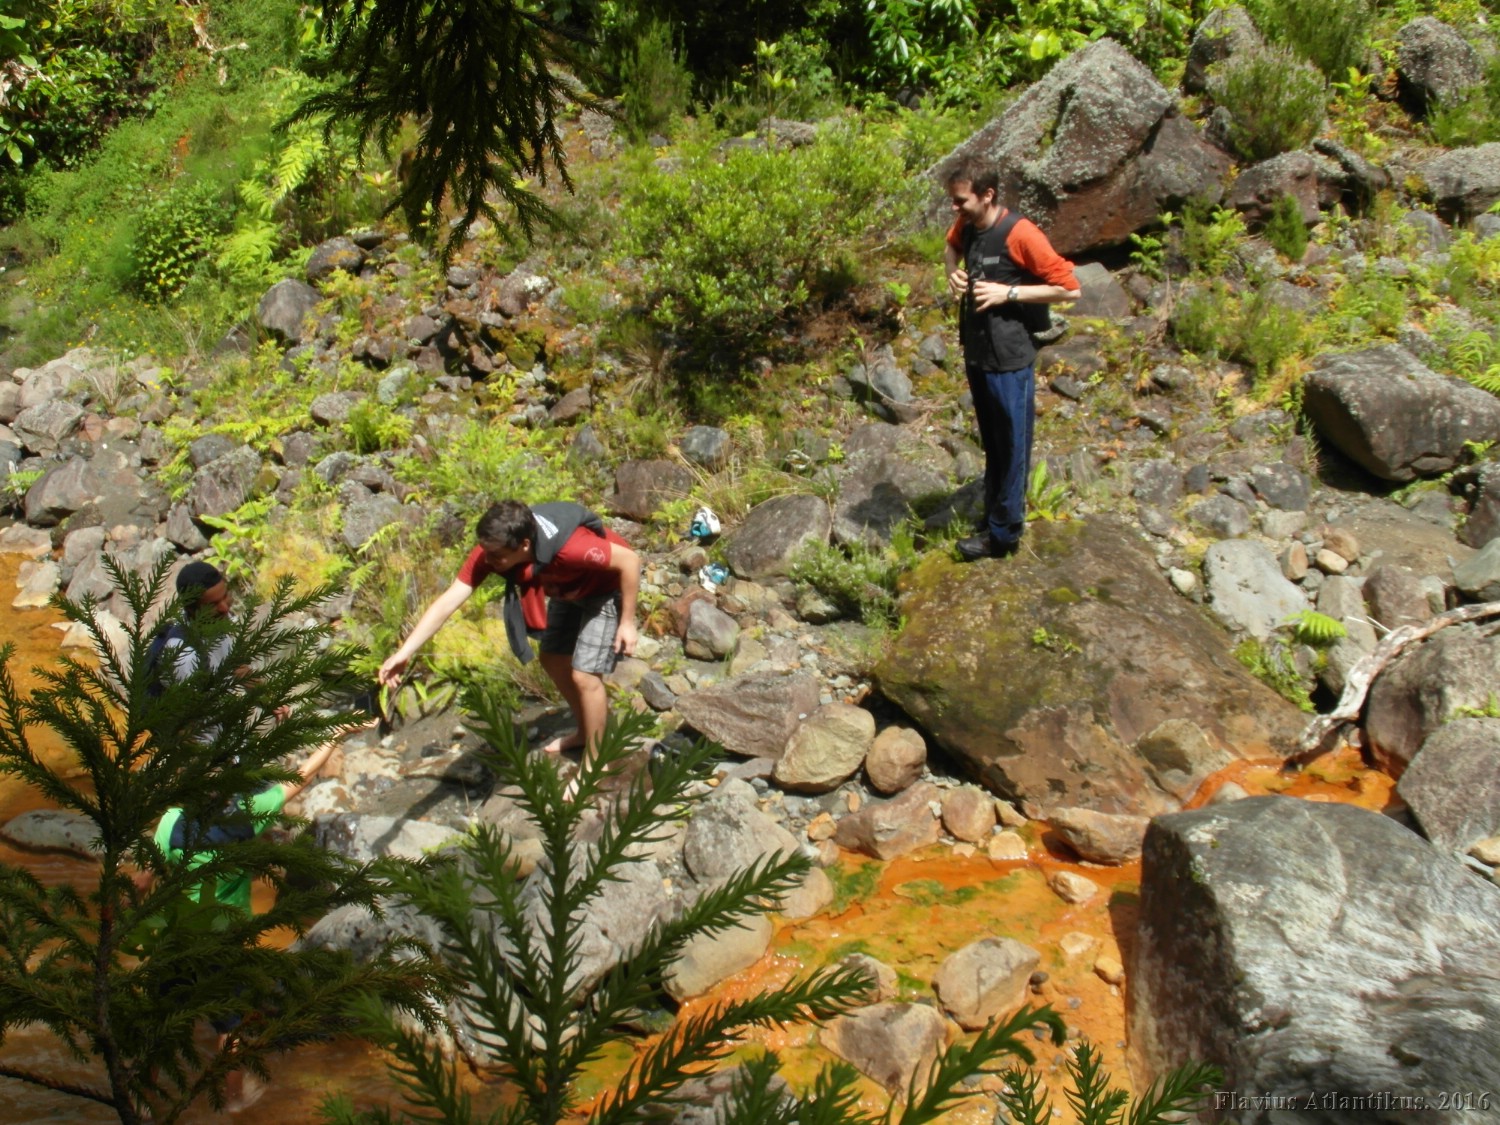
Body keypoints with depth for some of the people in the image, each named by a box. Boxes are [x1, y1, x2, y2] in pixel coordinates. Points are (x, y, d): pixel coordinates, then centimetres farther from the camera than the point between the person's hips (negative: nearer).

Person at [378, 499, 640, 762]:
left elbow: (630, 560, -31)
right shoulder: (492, 549, -27)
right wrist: (405, 652, -33)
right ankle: (584, 731, 40)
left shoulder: (570, 548, -43)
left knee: (584, 675, -8)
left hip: (605, 589, -7)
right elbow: (448, 601, -26)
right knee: (553, 660, 17)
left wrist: (627, 622, -23)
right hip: (567, 589, 7)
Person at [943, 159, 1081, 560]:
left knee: (1011, 447, 4)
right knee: (991, 444, 20)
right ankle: (993, 516, 33)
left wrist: (1009, 292, -20)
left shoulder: (1020, 234, -20)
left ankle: (1003, 534, 13)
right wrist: (953, 272, 5)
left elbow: (1069, 289, -16)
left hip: (1009, 358, -8)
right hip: (976, 353, 8)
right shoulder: (967, 225, 1)